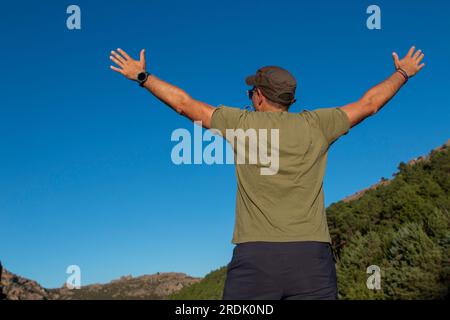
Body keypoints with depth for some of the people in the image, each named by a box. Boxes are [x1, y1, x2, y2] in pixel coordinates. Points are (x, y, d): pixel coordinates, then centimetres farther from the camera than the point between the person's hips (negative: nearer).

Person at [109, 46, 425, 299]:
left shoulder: (242, 123, 4)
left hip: (254, 256, -1)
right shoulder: (317, 125, 8)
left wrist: (142, 76, 27)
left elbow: (184, 103, 13)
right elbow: (370, 103, 21)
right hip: (312, 256, 2)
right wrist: (403, 72, 38)